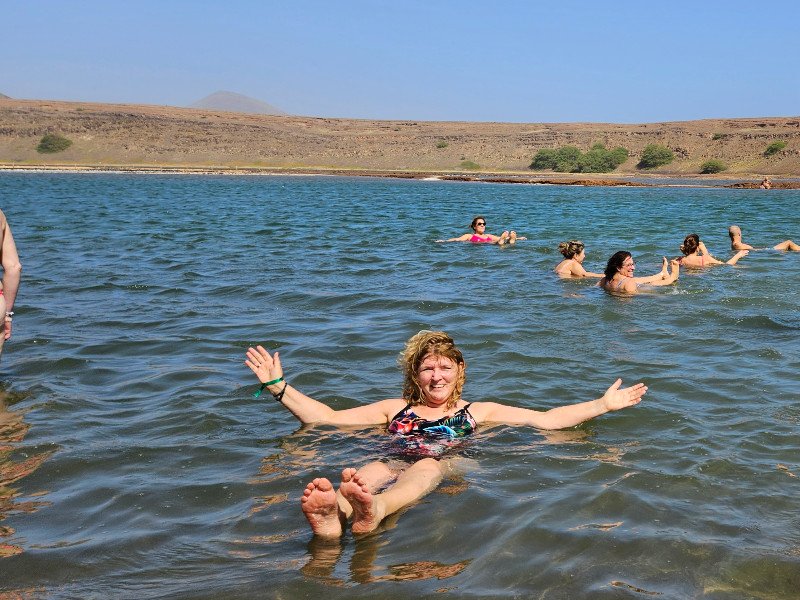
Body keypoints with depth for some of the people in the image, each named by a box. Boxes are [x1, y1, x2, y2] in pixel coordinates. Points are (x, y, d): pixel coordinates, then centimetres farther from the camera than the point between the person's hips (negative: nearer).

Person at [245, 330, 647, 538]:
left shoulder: (478, 411, 29)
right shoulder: (395, 409, 31)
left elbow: (546, 419, 23)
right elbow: (327, 417, 26)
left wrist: (604, 405, 15)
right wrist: (279, 387, 20)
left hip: (447, 472, -1)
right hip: (393, 468, 2)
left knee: (427, 466, -39)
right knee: (371, 470, -36)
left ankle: (372, 511, -73)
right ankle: (331, 518, -71)